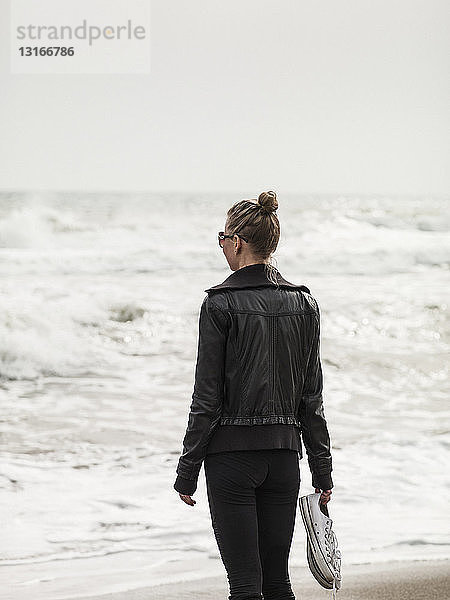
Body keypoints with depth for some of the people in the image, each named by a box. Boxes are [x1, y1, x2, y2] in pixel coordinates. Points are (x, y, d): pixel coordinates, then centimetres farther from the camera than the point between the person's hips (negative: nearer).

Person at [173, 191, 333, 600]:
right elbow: (312, 397, 6)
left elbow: (207, 397, -10)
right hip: (284, 454, 5)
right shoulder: (304, 303, 4)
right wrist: (322, 471, 12)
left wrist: (187, 473, -3)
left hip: (232, 453, -5)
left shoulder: (221, 304, -10)